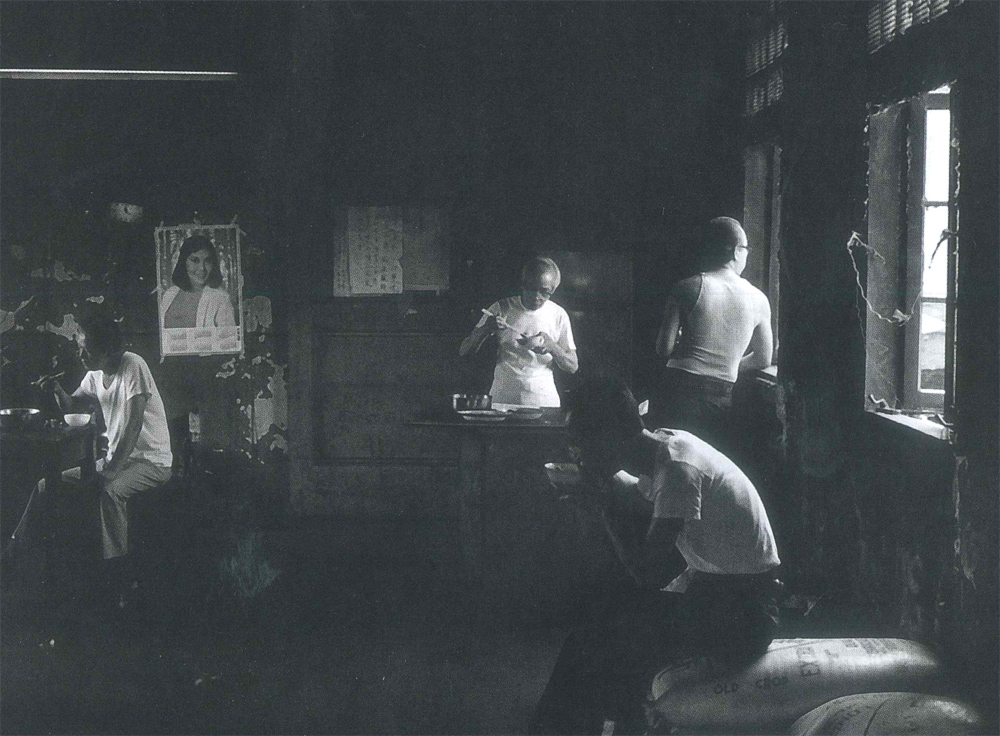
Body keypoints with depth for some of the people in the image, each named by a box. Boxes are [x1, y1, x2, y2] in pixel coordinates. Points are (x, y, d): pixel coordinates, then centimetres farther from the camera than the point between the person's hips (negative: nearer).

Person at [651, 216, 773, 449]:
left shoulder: (688, 288, -4)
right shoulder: (758, 300, 5)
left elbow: (664, 349, -6)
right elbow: (763, 359, 15)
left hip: (679, 389, -2)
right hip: (722, 399, 2)